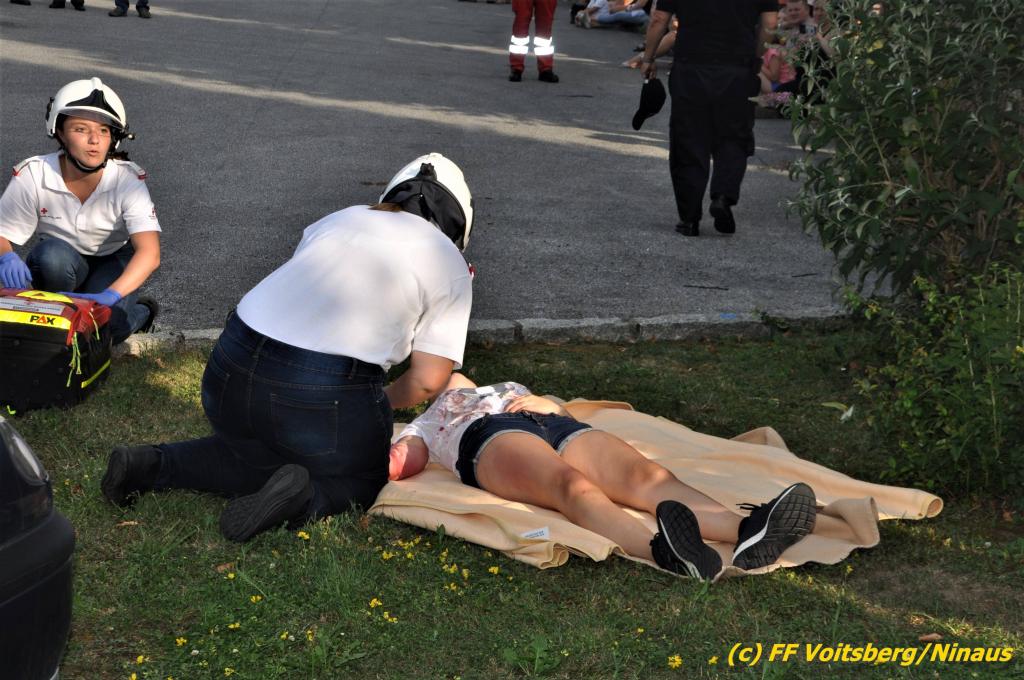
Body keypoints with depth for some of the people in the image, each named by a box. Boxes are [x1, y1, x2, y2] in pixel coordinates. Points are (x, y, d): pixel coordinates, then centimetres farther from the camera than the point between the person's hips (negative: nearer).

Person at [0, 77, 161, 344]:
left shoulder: (127, 180, -26)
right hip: (61, 263, 1)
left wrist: (109, 296, -53)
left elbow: (149, 253, -36)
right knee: (53, 255, -34)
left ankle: (141, 312, 5)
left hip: (114, 261, -1)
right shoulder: (33, 175, -21)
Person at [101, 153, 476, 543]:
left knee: (255, 452, 32)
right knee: (362, 480, 22)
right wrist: (381, 401, 23)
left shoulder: (339, 219, 21)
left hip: (230, 369, 5)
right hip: (328, 394, -5)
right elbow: (428, 381, 2)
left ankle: (151, 465, 10)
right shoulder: (449, 262, 8)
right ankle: (304, 496, -9)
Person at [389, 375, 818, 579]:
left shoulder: (507, 389, 49)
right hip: (490, 438, -4)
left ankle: (745, 531, -60)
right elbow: (397, 467, 17)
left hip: (559, 427, 4)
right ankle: (661, 551, -72)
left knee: (648, 476, -30)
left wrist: (546, 405, 12)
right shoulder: (423, 426, 38)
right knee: (572, 484, -41)